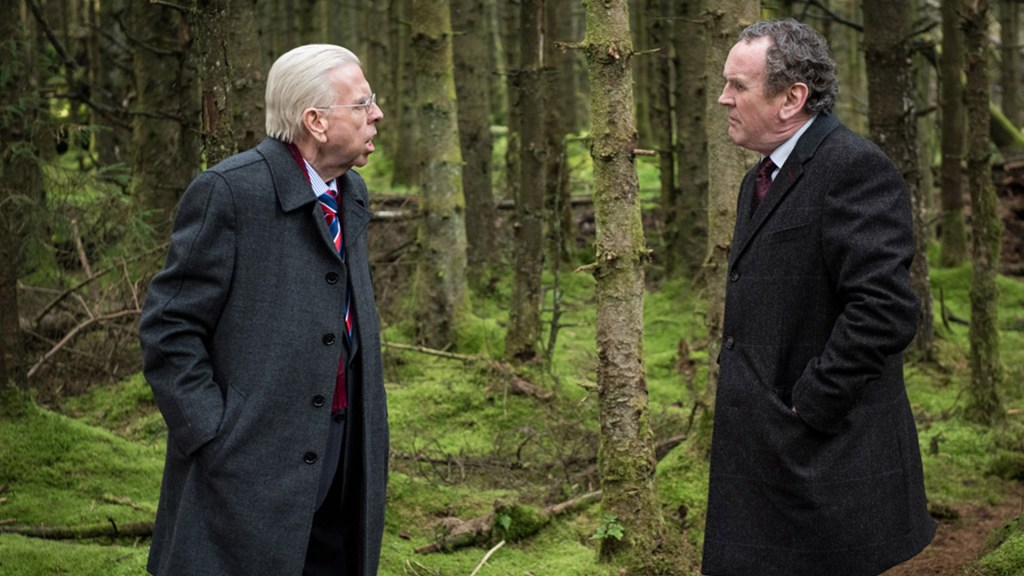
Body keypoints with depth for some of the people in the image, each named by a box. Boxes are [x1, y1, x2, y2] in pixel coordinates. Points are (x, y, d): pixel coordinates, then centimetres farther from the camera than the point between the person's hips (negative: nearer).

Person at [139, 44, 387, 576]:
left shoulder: (351, 194, 13)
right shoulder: (230, 192, -13)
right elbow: (169, 327, -12)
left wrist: (366, 436, 15)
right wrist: (215, 437, -16)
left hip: (340, 461, 7)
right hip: (251, 467, -7)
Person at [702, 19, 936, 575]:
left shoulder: (854, 168, -16)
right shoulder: (760, 180, 17)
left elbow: (885, 310, -25)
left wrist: (807, 405, -20)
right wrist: (736, 386, 13)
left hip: (826, 458, -9)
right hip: (769, 454, 10)